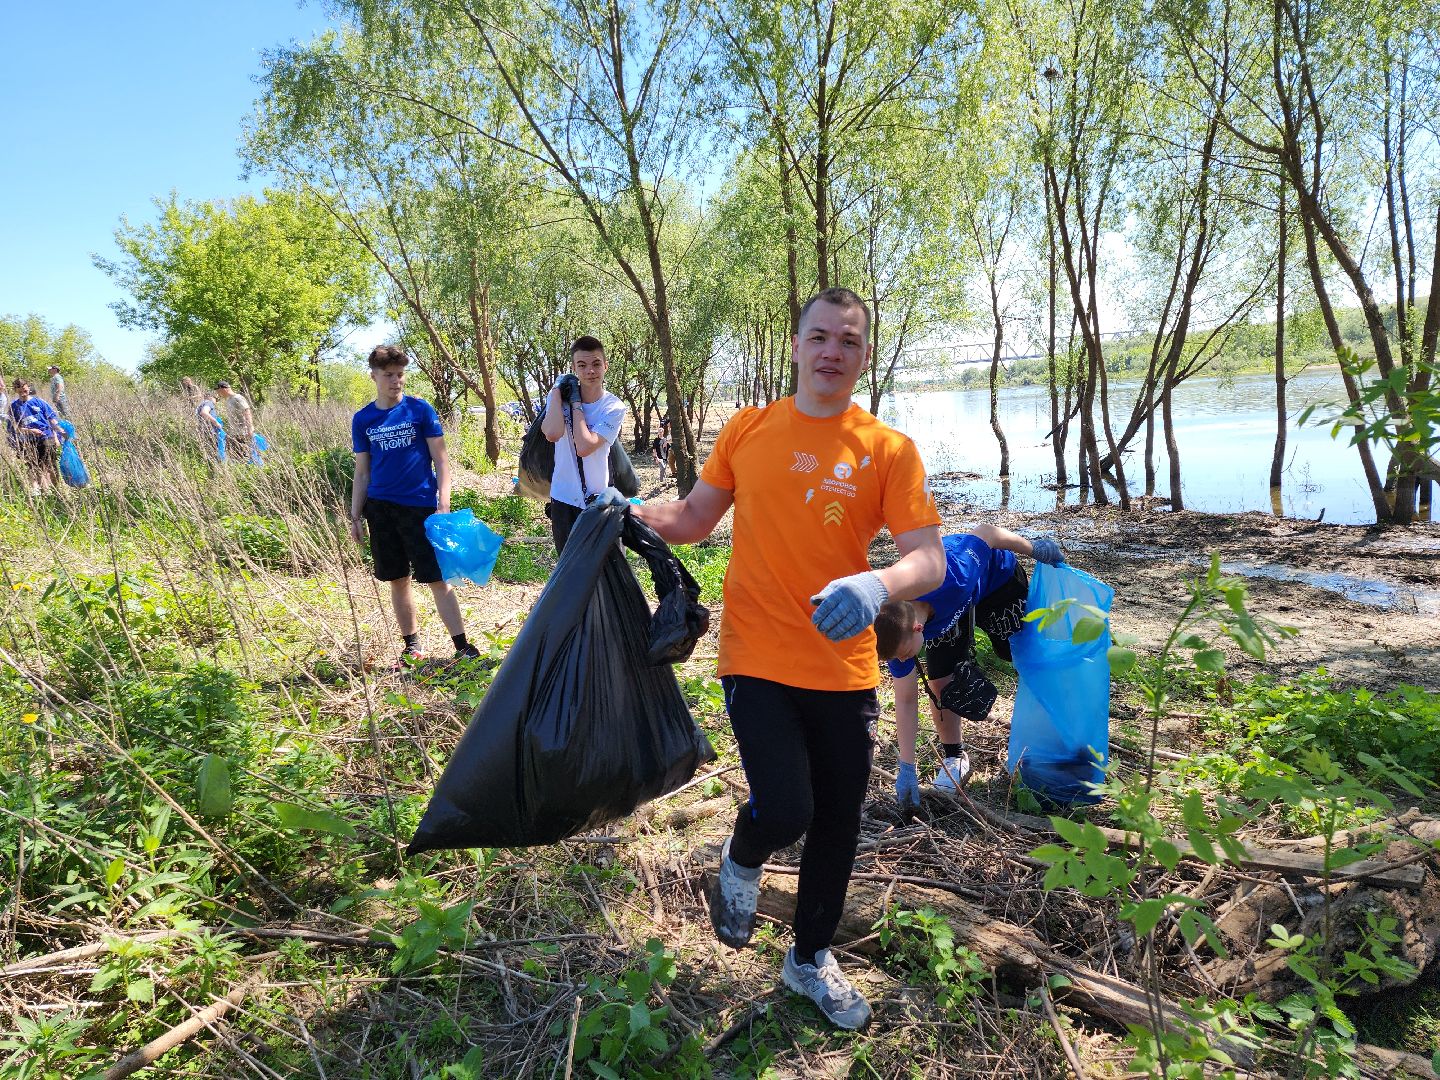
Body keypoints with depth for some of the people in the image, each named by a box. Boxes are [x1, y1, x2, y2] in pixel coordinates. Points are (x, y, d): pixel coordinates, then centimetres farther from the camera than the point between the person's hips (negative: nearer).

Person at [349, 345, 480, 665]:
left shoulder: (420, 409, -2)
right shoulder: (362, 420, 7)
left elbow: (441, 459, -2)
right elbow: (362, 473, 12)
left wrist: (444, 504, -11)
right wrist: (355, 516, 7)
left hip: (420, 506, -3)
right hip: (380, 509, 3)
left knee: (437, 578, -4)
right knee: (398, 580, 10)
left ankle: (463, 647, 1)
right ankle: (411, 645, 23)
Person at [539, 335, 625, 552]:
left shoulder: (614, 407, -8)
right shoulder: (558, 397, 0)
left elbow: (585, 447, -21)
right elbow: (553, 433, -22)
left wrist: (576, 403, -13)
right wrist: (557, 390, -12)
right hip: (563, 500, 2)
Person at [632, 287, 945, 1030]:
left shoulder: (888, 450, -3)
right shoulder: (746, 430, 0)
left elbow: (928, 559, -11)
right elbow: (693, 519, 10)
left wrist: (877, 586, -32)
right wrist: (630, 515, -9)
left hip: (845, 671, 2)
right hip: (757, 662, -1)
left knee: (838, 823, 14)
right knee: (785, 810, -15)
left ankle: (811, 959, 42)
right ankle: (741, 861, 25)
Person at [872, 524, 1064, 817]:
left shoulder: (951, 581, -49)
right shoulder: (896, 631, -32)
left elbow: (985, 533, -31)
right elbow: (906, 701, -23)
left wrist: (1035, 549, -15)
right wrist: (906, 769, -22)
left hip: (995, 575, -2)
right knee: (939, 683, -11)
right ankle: (953, 756, 12)